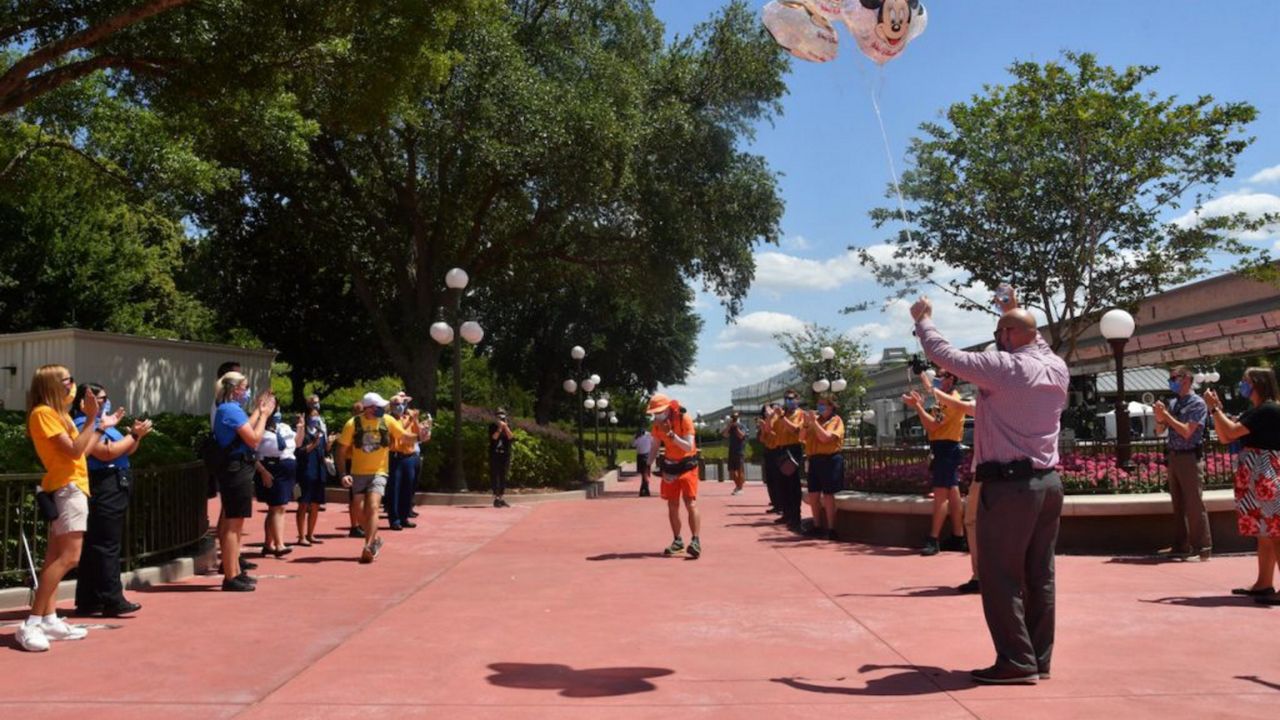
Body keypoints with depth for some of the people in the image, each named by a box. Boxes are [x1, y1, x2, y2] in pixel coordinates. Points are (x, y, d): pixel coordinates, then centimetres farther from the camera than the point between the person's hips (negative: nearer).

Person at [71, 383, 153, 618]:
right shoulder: (85, 424, -10)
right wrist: (134, 435, -14)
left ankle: (88, 600, 17)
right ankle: (112, 600, -10)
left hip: (114, 487, 10)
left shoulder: (102, 423, 20)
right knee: (106, 545, -10)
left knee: (94, 545, 12)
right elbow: (107, 452, -22)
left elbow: (126, 451, 21)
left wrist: (136, 435, 3)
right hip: (104, 489, -10)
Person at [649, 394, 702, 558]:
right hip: (670, 466, 5)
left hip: (687, 465, -5)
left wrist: (671, 434, -32)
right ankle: (677, 540, 16)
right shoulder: (657, 424, -3)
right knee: (672, 506, 6)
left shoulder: (684, 419, -19)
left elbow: (689, 447, -24)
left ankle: (695, 541, -17)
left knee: (690, 503, -15)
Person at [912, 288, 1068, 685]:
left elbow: (943, 354, -8)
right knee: (1039, 576, 11)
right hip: (1048, 483, 8)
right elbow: (1036, 342, 31)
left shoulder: (1003, 367, -13)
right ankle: (1039, 658, 17)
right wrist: (1016, 312, 39)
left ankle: (1016, 661, 1)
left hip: (1009, 485, -8)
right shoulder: (1058, 368, 8)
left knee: (999, 576, -1)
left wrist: (923, 319, 8)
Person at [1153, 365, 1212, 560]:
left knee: (1194, 504, -6)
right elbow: (1160, 430, 14)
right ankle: (1181, 546, 23)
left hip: (1189, 457, -8)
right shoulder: (1173, 403, 12)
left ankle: (1202, 549, 0)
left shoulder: (1197, 403, -9)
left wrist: (1167, 415, -14)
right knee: (1178, 504, 14)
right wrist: (1160, 418, -6)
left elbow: (1186, 431, -17)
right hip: (1173, 456, 8)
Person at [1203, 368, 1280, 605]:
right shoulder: (1254, 412, 16)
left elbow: (1232, 432, -20)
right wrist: (1218, 409, 7)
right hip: (1257, 478, 10)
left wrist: (1214, 408, -10)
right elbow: (1224, 437, 14)